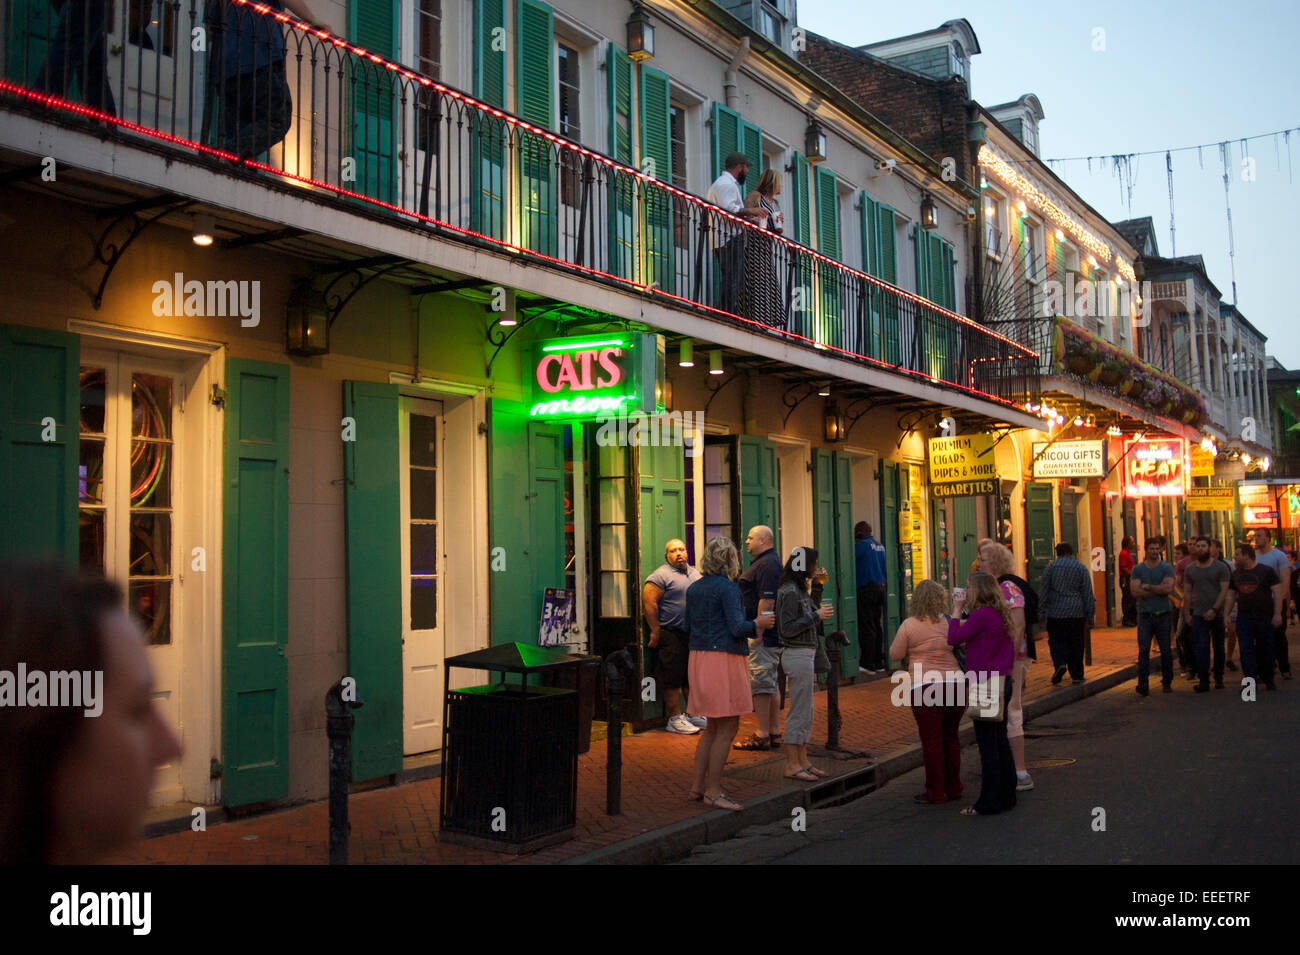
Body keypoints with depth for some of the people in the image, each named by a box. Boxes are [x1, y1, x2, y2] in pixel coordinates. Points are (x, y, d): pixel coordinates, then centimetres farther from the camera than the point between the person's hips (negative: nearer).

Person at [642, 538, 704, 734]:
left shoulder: (696, 574, 16)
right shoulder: (661, 575, -9)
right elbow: (649, 603, -15)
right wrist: (655, 631, -17)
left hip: (695, 635, 8)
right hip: (672, 635, -8)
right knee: (672, 680, -5)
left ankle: (694, 714, 23)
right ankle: (675, 719, 0)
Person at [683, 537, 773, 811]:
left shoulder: (694, 588, 12)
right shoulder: (728, 587, -12)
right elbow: (737, 628, -19)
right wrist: (758, 623, 1)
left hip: (699, 656, 9)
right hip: (724, 660, -9)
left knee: (713, 727, 18)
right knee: (727, 729, -1)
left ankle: (698, 785, 20)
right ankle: (712, 791, 3)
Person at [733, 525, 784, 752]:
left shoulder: (767, 564, -15)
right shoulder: (766, 562, 20)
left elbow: (767, 600, -23)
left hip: (763, 634, -11)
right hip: (771, 635, 11)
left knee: (761, 683, -7)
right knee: (771, 683, 13)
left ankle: (762, 735, -4)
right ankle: (775, 732, 18)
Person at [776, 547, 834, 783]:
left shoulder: (799, 590, 14)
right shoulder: (790, 592, -16)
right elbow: (788, 628, -20)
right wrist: (816, 615, -17)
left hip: (804, 654, 10)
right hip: (797, 655, -10)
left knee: (805, 712, 14)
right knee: (800, 711, -5)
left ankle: (803, 761, 21)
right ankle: (792, 765, 2)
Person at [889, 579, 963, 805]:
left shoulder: (909, 625, -4)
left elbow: (895, 654, 3)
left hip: (925, 687, -4)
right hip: (955, 683, 4)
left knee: (931, 741, 2)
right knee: (950, 737, 17)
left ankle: (936, 793, 7)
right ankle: (953, 788, 25)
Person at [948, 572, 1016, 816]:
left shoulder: (982, 615, -16)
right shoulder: (1000, 614, 12)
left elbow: (953, 638, -15)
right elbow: (1010, 649, 16)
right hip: (1000, 683, 9)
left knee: (987, 744, -4)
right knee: (1000, 742, 15)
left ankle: (989, 801, 1)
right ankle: (1006, 795, 22)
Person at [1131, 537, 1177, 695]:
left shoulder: (1167, 568, 3)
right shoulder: (1138, 569, 6)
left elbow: (1168, 588, -13)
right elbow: (1135, 592, -8)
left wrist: (1147, 587, -7)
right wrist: (1159, 590, -10)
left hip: (1164, 614, 0)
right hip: (1145, 615, 0)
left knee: (1166, 651, 6)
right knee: (1143, 650, -6)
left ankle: (1167, 682, 18)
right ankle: (1142, 685, -8)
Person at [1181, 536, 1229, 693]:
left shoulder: (1220, 567, -1)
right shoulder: (1190, 569, 8)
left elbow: (1224, 590, -6)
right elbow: (1187, 592, 11)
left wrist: (1214, 609, -16)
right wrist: (1186, 613, 5)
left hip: (1217, 614, -1)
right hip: (1198, 614, 1)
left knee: (1218, 647, 9)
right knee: (1201, 648, -6)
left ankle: (1218, 678, 23)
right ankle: (1203, 681, -7)